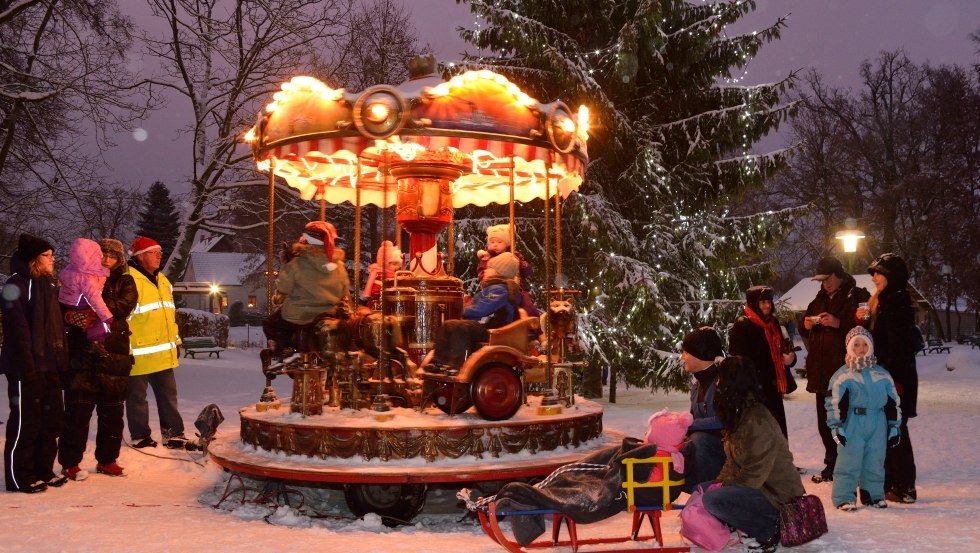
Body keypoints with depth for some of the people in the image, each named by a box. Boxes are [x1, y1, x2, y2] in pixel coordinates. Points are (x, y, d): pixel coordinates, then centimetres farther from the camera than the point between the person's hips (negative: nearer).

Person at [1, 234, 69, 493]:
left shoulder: (49, 285, 16)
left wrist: (62, 361, 12)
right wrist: (27, 366, -21)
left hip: (50, 367, 8)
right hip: (26, 369, -8)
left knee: (52, 419, 13)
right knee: (25, 422, -1)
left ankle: (43, 470, 24)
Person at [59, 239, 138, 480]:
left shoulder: (124, 283, 9)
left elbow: (125, 304, -11)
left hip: (115, 357, 1)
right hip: (83, 356, -1)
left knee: (112, 414, 9)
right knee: (77, 412, -1)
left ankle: (107, 460, 21)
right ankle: (70, 463, 9)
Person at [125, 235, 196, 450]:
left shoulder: (162, 280, 15)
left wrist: (175, 341, 21)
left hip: (163, 353, 8)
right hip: (139, 354, -8)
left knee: (168, 394, 12)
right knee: (137, 397, 6)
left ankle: (174, 434, 19)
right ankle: (140, 437, 17)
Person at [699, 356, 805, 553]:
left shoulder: (756, 420, -22)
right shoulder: (739, 415, 10)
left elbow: (754, 474, -24)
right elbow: (733, 462, 13)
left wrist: (722, 487, -15)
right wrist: (718, 483, -2)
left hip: (777, 494, -10)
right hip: (757, 486, 10)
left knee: (713, 499, -26)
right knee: (703, 489, 7)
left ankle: (769, 529, -8)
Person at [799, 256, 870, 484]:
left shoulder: (858, 296, -4)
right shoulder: (819, 300, 17)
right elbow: (805, 332, 23)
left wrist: (839, 323, -23)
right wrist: (806, 326, 1)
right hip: (821, 371, 7)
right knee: (824, 422, 13)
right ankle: (831, 465, 24)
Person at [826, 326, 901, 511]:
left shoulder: (882, 375, 9)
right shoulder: (842, 375, -3)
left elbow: (893, 402, 14)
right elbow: (834, 403, -4)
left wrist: (894, 426, 11)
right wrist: (837, 427, -9)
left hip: (878, 426, 4)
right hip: (853, 425, -3)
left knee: (875, 461, 9)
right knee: (849, 461, -2)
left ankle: (874, 494, 23)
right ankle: (844, 497, 4)